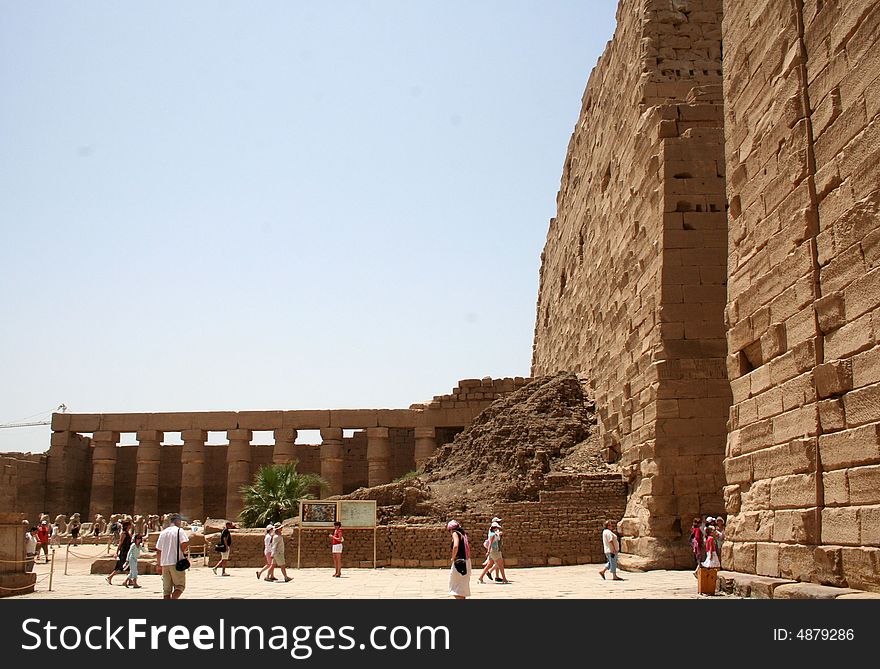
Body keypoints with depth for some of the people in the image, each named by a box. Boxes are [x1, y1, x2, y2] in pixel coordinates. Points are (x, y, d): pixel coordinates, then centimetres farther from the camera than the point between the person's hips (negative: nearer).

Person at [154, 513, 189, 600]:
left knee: (166, 589, 10)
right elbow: (184, 543, -19)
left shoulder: (163, 532, 14)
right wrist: (183, 552, 1)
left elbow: (158, 550, 15)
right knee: (180, 586, 2)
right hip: (176, 563, -5)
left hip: (164, 563, 5)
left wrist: (158, 564, 20)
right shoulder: (179, 531, -3)